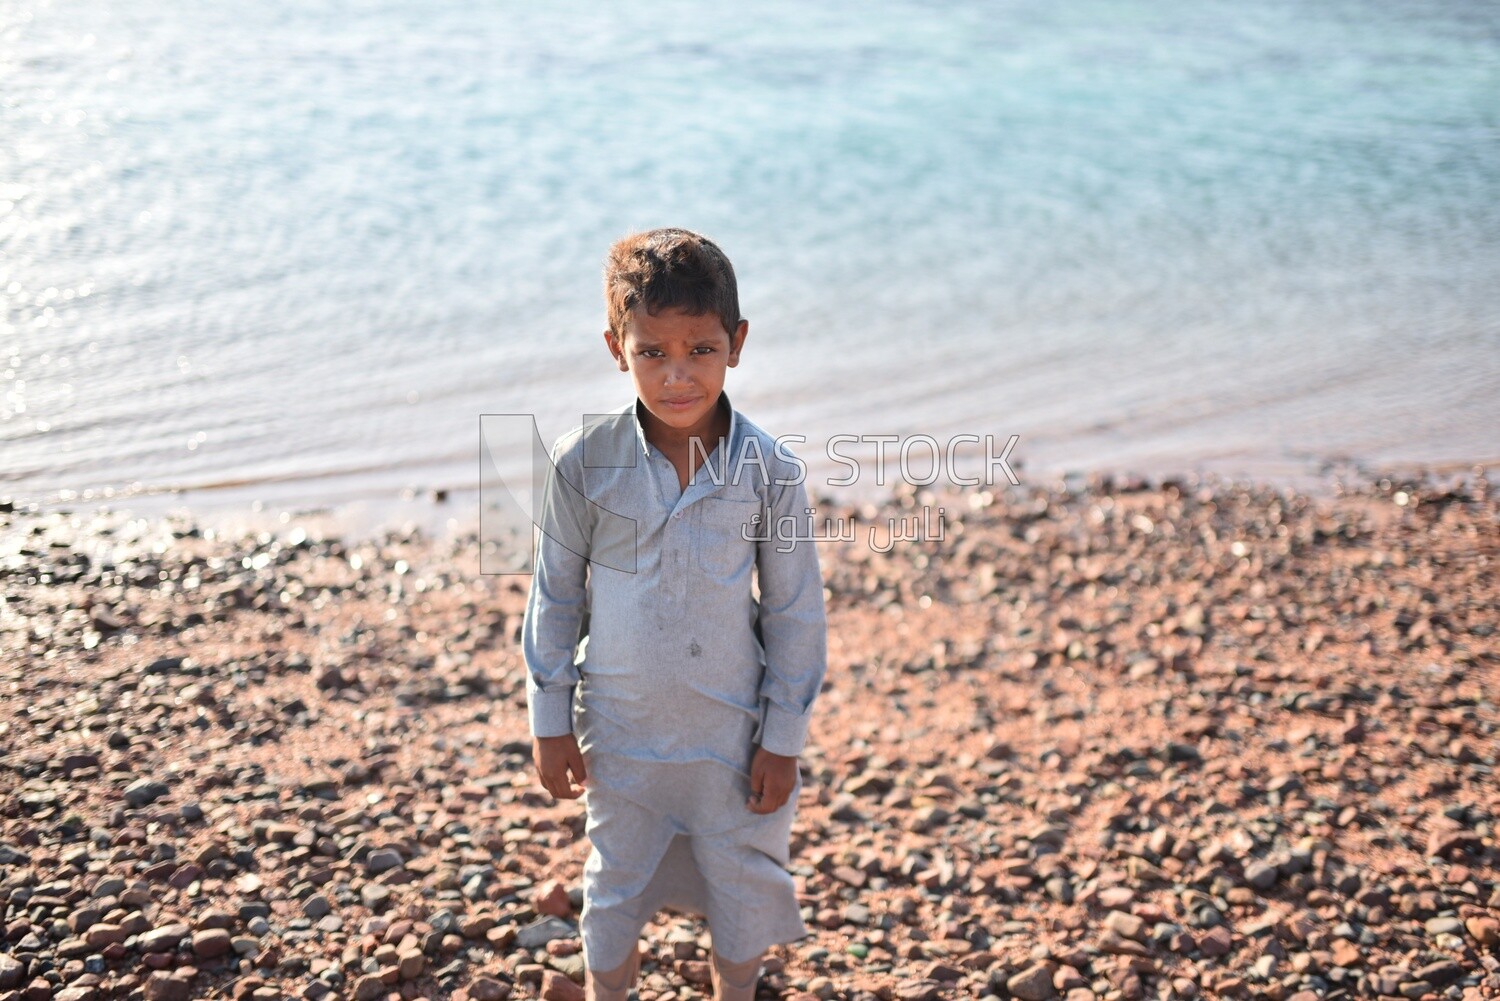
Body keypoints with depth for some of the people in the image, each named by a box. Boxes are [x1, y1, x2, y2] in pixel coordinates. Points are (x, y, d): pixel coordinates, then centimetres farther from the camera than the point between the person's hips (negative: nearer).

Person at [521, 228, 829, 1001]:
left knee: (743, 890, 17)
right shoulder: (586, 460, -14)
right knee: (616, 888, 18)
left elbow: (796, 611, -6)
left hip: (733, 733, 0)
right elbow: (555, 595, -3)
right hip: (621, 733, 0)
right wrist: (550, 720, 0)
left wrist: (783, 737, -3)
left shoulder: (768, 470, -15)